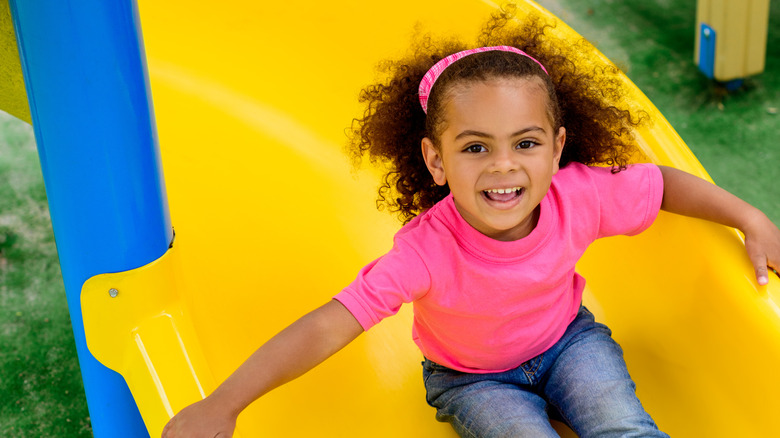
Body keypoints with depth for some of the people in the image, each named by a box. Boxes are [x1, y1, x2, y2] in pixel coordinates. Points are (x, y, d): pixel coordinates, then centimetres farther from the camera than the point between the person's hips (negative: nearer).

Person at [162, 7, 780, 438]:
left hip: (566, 340, 2)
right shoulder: (428, 250, -37)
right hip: (473, 377, -2)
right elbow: (329, 325, -44)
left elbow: (664, 183, -7)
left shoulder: (578, 197, -27)